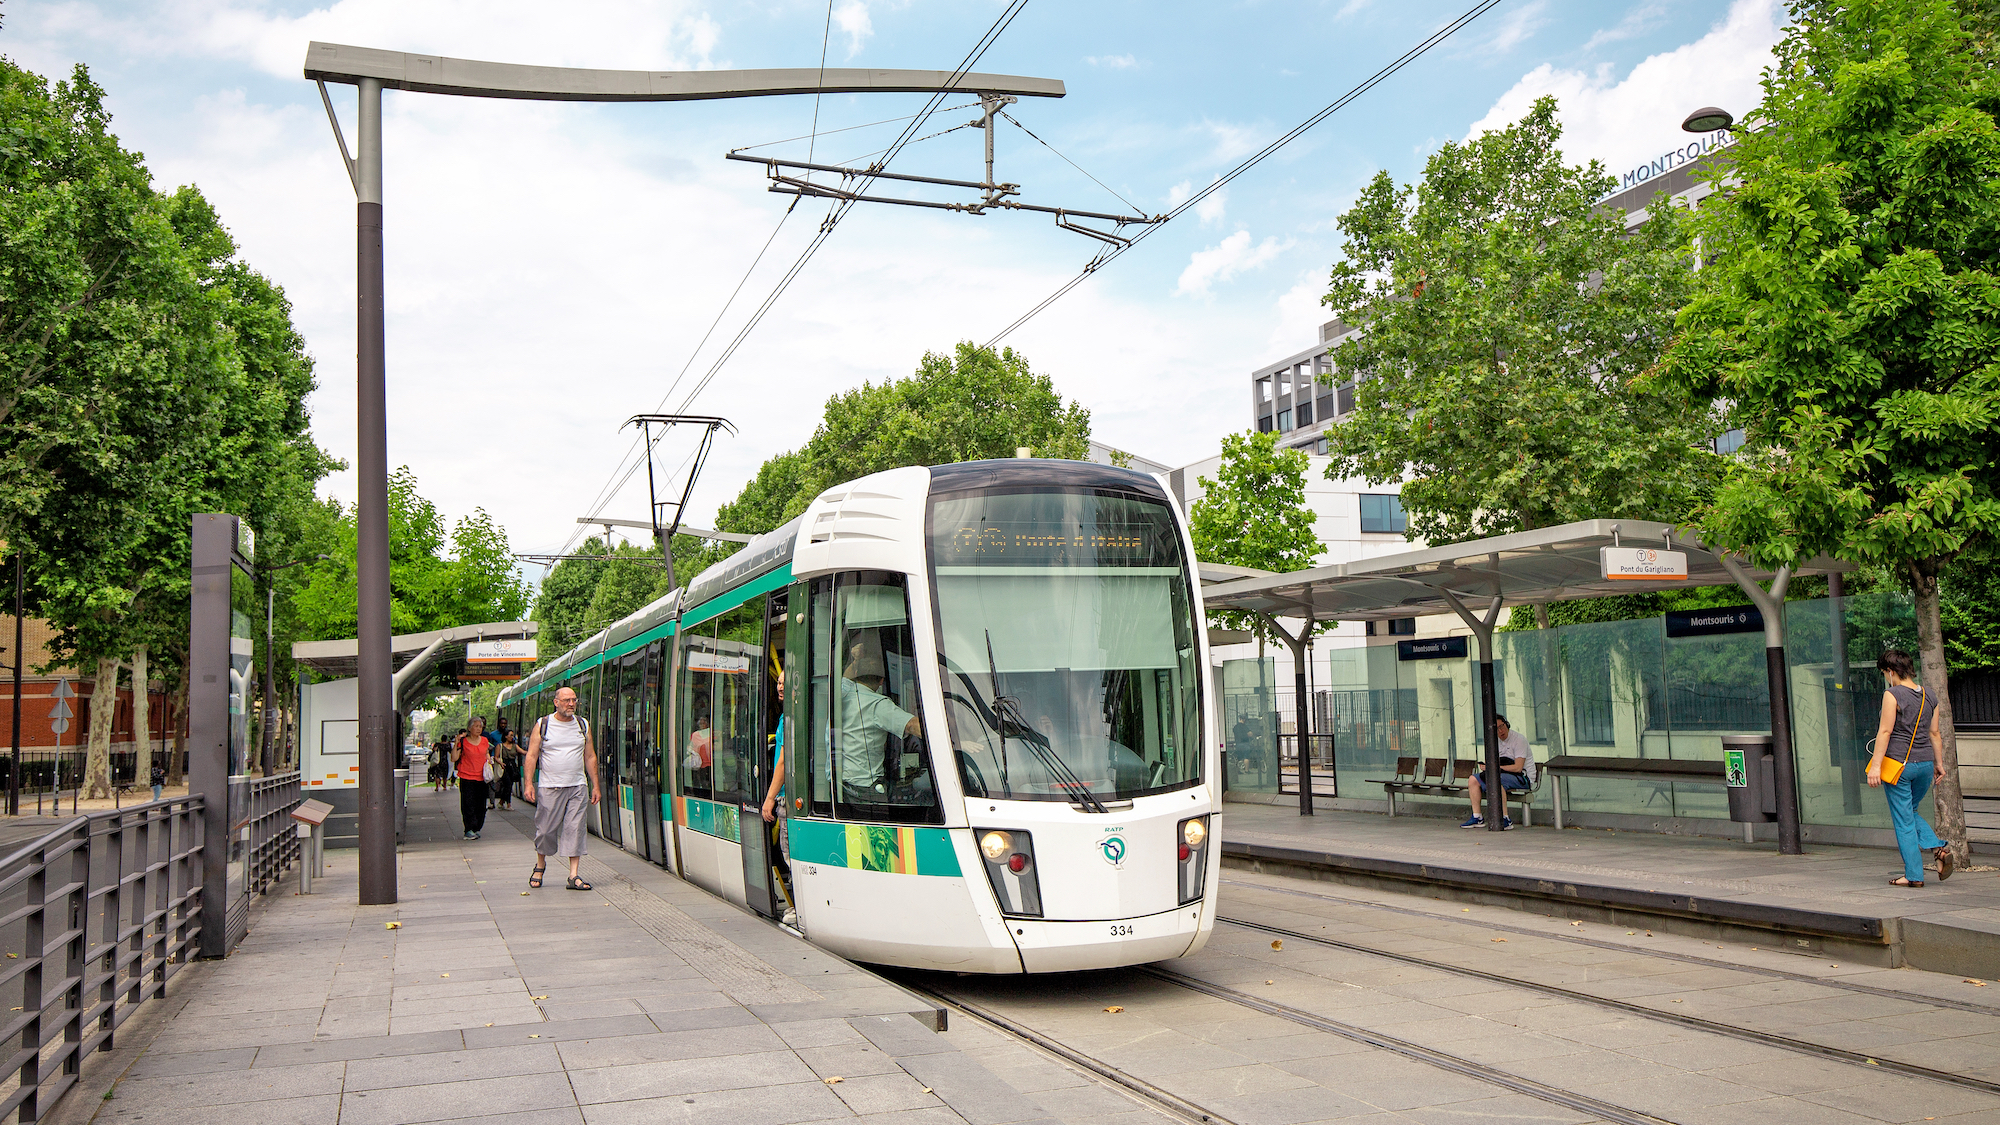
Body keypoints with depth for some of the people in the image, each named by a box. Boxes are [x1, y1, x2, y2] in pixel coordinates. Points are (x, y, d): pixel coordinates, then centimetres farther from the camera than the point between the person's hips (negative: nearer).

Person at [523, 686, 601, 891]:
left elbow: (590, 757, 12)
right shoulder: (542, 726, 2)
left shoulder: (583, 725, 9)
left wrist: (595, 786, 8)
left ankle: (574, 876, -3)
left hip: (576, 787, 2)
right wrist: (528, 784, -10)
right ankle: (540, 865, 29)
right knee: (546, 829, 4)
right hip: (549, 788, -2)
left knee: (575, 829, -4)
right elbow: (531, 757, 0)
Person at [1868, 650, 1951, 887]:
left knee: (1903, 820, 2)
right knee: (1910, 812, 24)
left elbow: (1885, 731, -15)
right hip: (1924, 763, 7)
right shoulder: (1928, 696, 8)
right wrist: (1937, 763, 21)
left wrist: (1876, 765, -15)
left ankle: (1914, 875, 3)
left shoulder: (1892, 695, -12)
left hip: (1899, 763, -7)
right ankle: (1939, 847, 3)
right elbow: (1934, 733, 13)